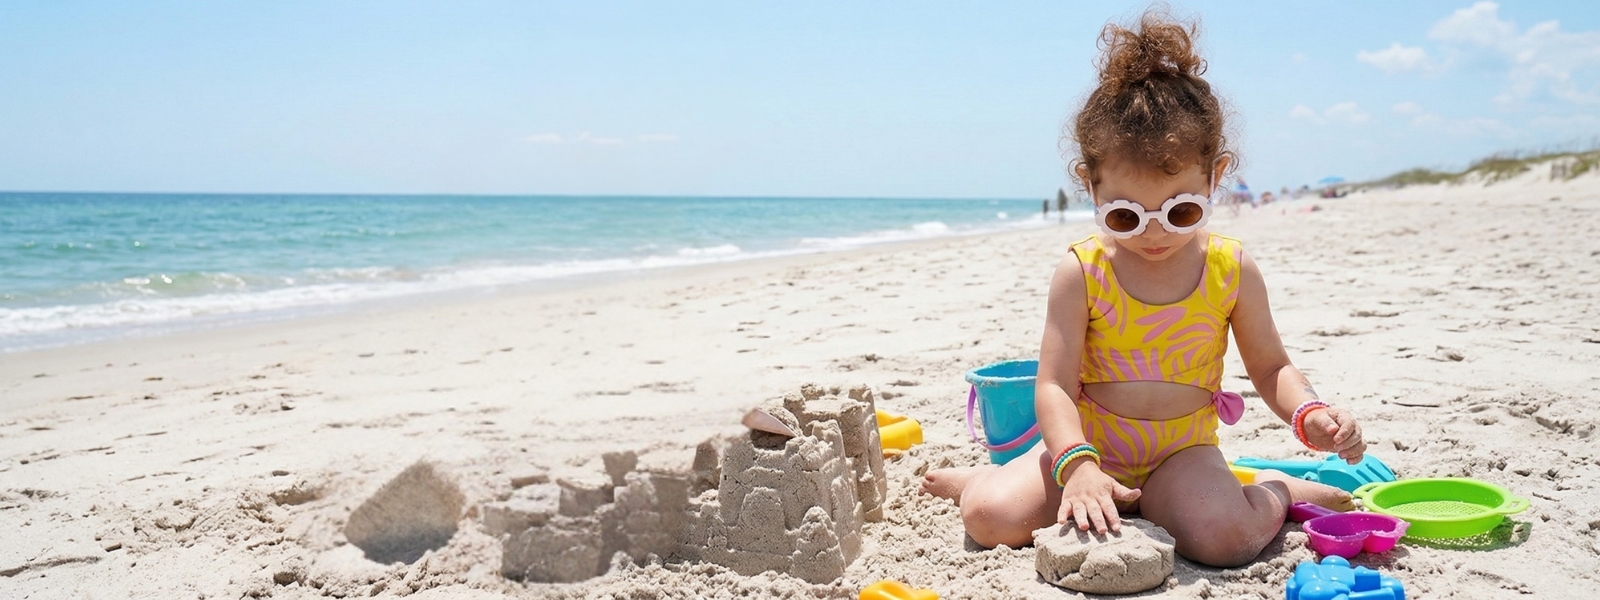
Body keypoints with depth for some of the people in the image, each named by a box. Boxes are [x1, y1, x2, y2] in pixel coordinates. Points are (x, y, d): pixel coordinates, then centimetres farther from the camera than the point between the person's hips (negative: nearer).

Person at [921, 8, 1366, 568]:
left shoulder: (1232, 270, -4)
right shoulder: (1080, 273, -10)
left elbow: (1269, 366, 7)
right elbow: (1054, 384, -15)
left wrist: (1309, 414, -15)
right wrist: (1078, 466, -31)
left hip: (1182, 453, 0)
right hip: (1087, 446, 0)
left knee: (1226, 537, -31)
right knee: (990, 517, -22)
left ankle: (1277, 490, 3)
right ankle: (986, 477, 15)